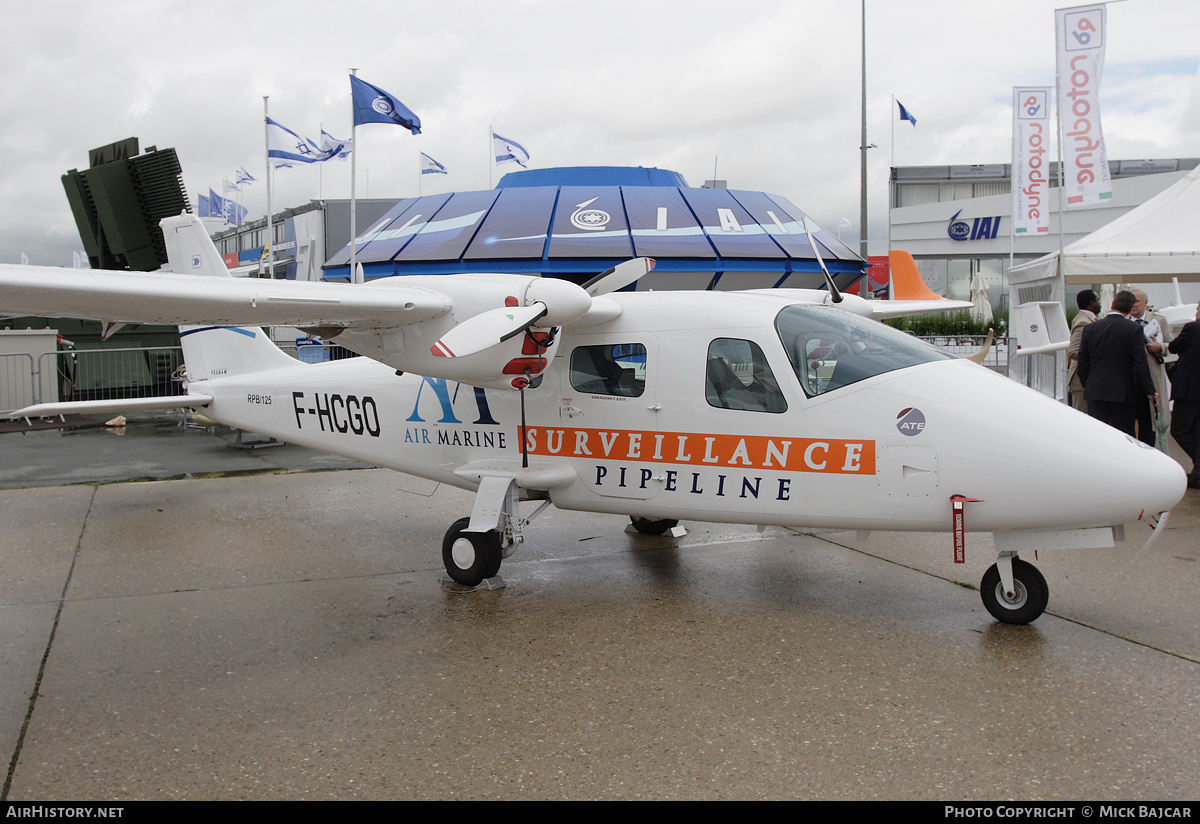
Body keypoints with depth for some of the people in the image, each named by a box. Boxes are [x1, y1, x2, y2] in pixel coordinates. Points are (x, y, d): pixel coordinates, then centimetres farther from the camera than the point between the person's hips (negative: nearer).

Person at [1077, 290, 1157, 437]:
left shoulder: (1089, 328, 1)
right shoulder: (1134, 329, -7)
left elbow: (1082, 361, 5)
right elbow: (1141, 363, -8)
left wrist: (1085, 384, 18)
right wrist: (1150, 391, -1)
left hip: (1095, 391, 2)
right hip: (1123, 392, -2)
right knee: (1125, 435, 6)